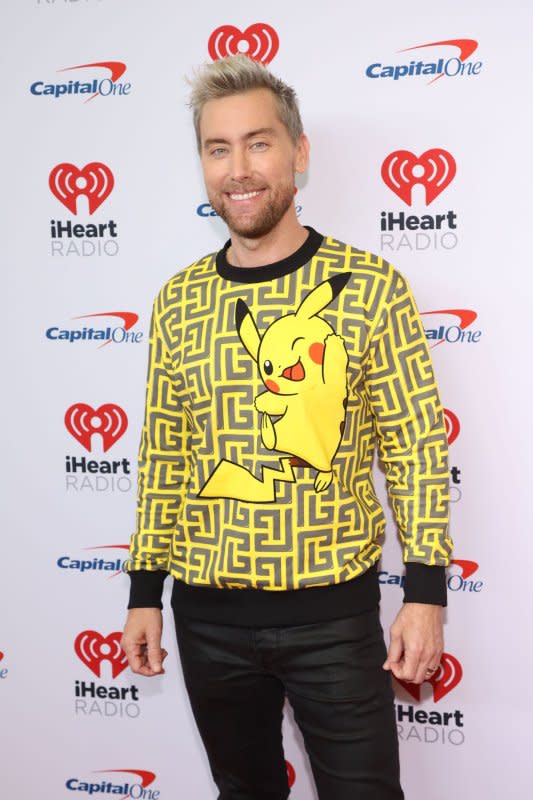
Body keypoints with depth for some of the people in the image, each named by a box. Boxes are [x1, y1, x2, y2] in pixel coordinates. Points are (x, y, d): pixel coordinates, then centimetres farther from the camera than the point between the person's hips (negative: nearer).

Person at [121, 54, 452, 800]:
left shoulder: (371, 286, -7)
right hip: (208, 615, 3)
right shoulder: (178, 302, 2)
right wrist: (145, 590, 6)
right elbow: (162, 455, 7)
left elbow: (417, 448, -6)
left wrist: (427, 589, -10)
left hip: (334, 610, -3)